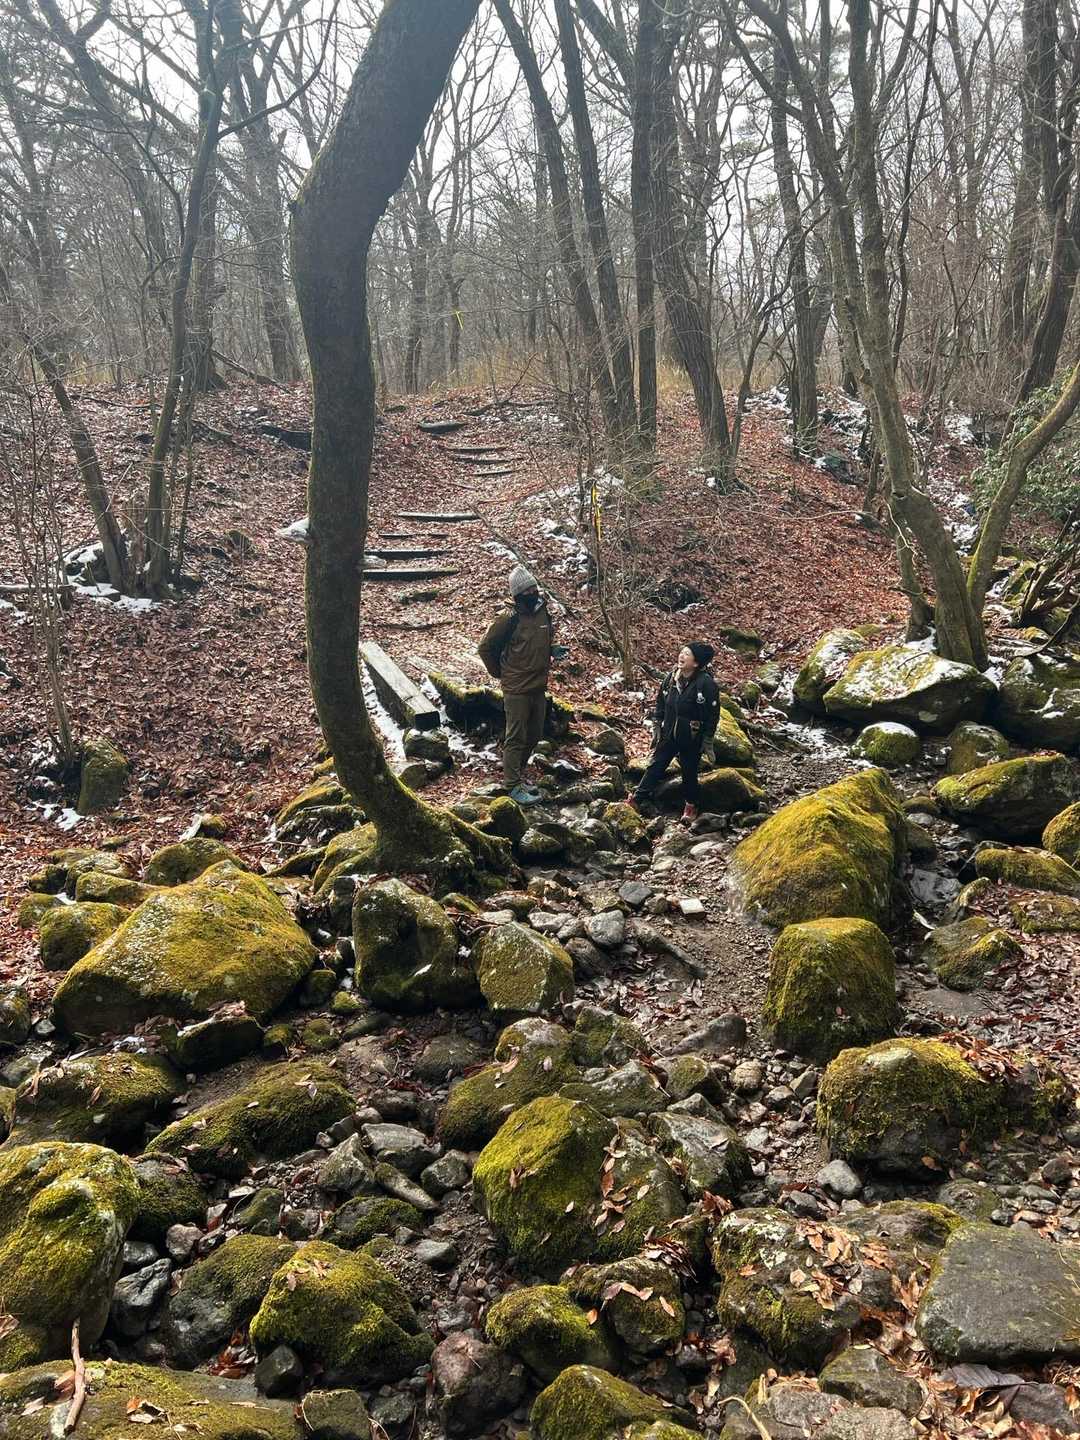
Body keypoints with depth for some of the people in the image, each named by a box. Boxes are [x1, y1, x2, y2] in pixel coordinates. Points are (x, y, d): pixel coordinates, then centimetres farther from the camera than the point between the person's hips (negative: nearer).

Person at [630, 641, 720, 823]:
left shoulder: (707, 684, -21)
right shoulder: (671, 678, -5)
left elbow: (712, 715, -15)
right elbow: (660, 704, 8)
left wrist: (708, 743, -12)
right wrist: (656, 727, 8)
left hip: (692, 739, -4)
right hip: (668, 735, 4)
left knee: (689, 772, 12)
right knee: (655, 766, 9)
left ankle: (691, 805, 34)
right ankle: (637, 800, 16)